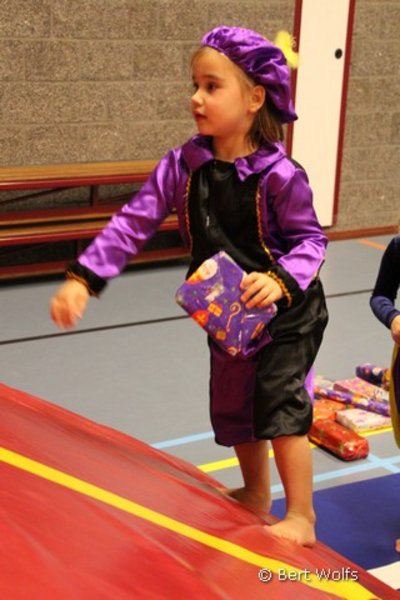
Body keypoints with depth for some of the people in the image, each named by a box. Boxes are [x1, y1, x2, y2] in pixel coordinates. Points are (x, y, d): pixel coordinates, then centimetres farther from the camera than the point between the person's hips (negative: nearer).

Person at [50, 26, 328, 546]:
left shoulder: (279, 175, -22)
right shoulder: (184, 166, -11)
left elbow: (311, 240, -15)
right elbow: (133, 223, -12)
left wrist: (280, 279, -35)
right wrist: (83, 278, -21)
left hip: (286, 310, -6)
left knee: (280, 403, -10)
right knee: (231, 407, 18)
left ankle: (301, 518, 6)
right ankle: (255, 494, 42)